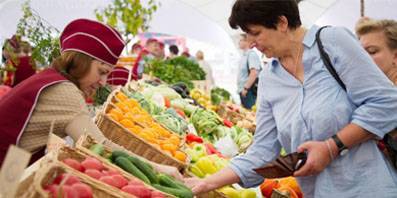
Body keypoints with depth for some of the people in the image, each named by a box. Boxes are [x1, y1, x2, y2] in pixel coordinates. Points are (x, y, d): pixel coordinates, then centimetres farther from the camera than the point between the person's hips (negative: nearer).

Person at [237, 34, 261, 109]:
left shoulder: (252, 54, -12)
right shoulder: (244, 55, 18)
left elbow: (254, 73, -22)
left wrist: (246, 88, -22)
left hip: (249, 91, -10)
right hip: (243, 91, 10)